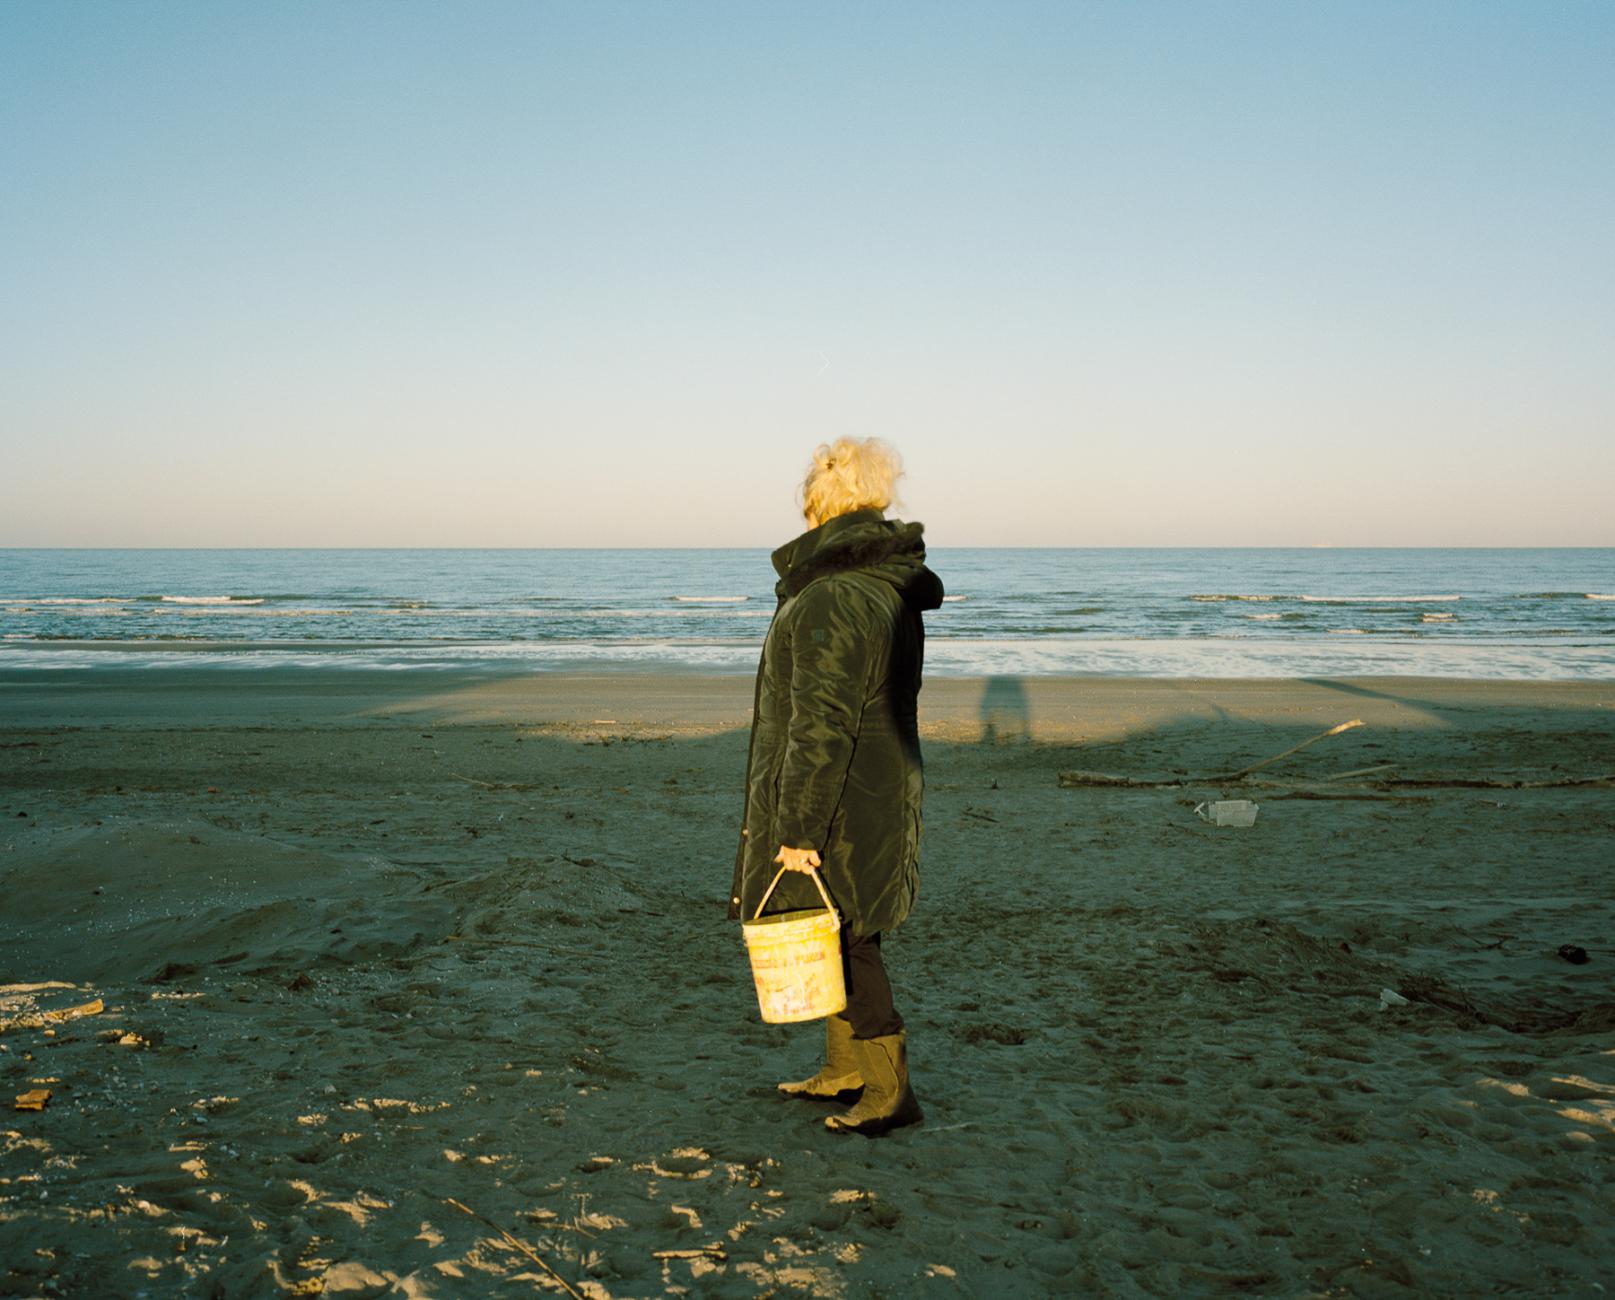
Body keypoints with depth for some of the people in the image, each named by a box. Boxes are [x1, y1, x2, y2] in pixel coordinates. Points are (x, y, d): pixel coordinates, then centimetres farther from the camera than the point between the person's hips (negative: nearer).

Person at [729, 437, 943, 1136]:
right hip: (885, 785, 10)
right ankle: (845, 1070, 32)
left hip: (836, 799, -9)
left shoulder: (829, 599, -22)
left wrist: (797, 828, -20)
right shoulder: (893, 586, 9)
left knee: (842, 941, 2)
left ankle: (890, 1090, 11)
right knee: (840, 935, 19)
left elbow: (821, 726, -24)